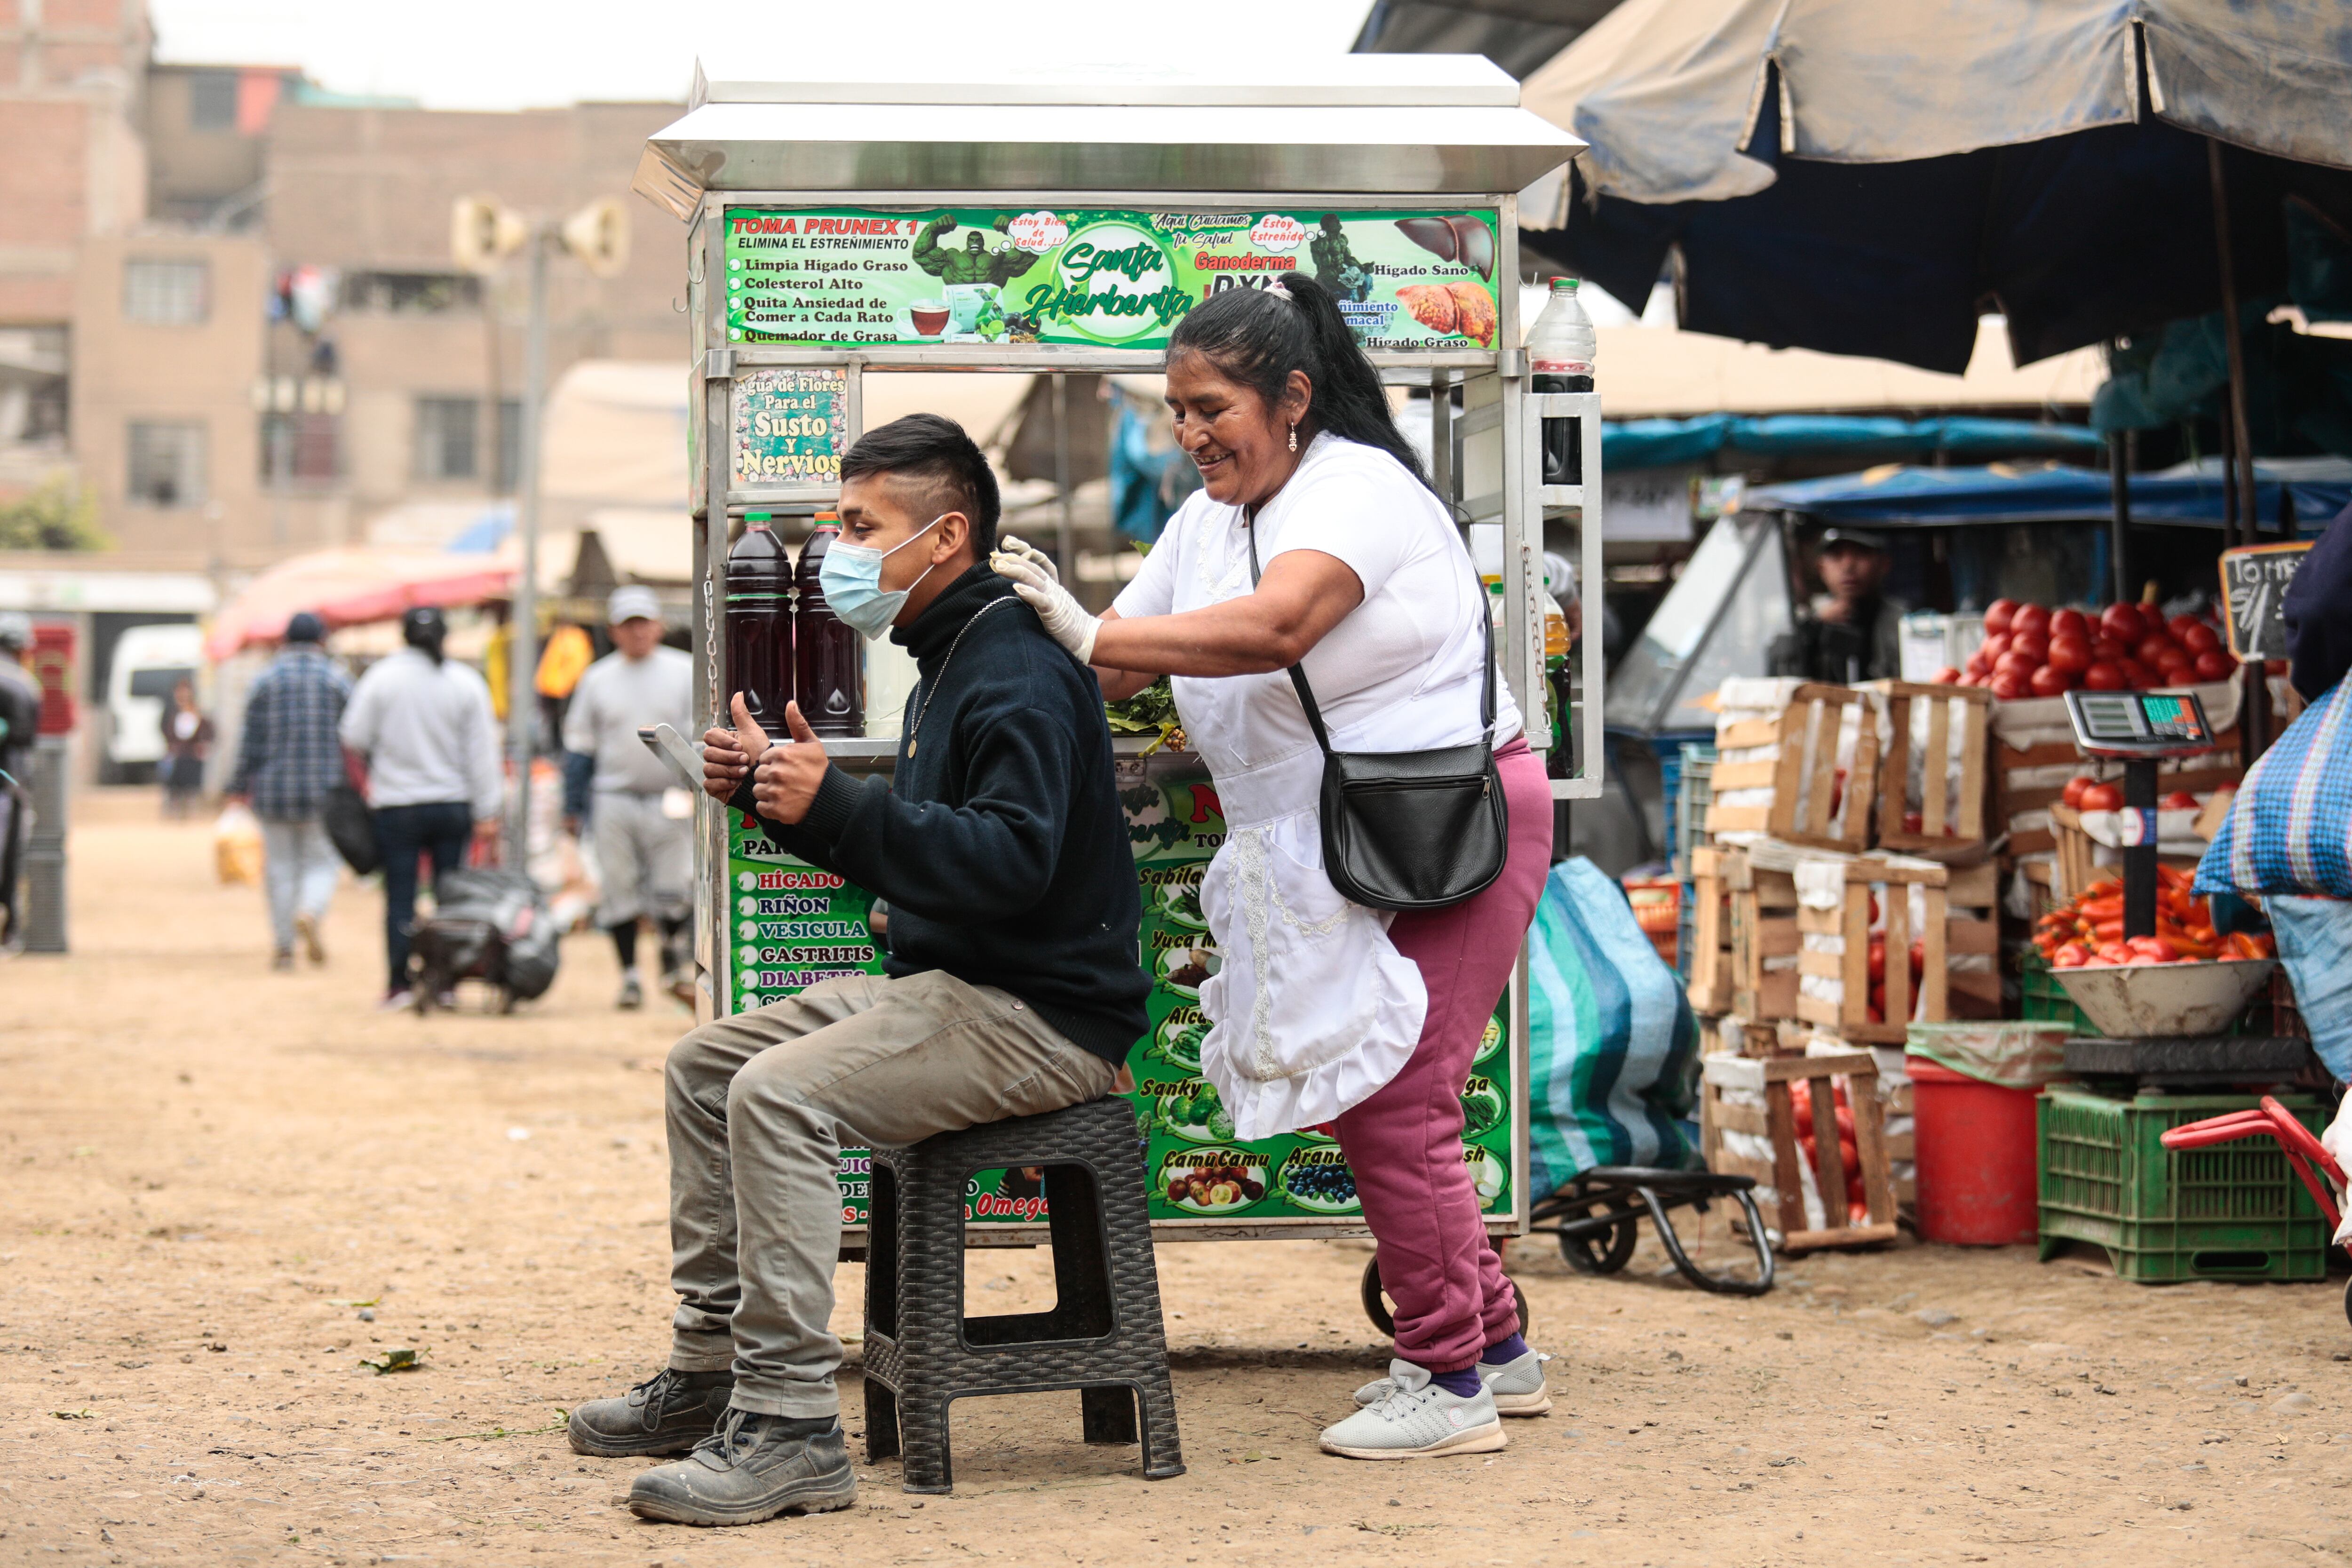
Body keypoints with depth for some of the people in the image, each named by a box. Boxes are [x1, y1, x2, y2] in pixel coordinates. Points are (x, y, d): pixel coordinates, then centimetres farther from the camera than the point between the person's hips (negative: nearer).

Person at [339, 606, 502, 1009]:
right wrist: (487, 813, 3)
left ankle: (400, 984, -1)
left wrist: (373, 764, 19)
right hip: (453, 805, 2)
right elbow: (482, 753, -1)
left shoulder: (381, 677, -6)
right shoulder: (467, 683, -1)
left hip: (397, 806, -1)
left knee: (400, 897, 3)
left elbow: (355, 737, -4)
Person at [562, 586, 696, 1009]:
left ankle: (671, 954, 19)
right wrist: (573, 807, 9)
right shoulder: (597, 680, 9)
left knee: (674, 888, -4)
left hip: (670, 801, -1)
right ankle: (629, 974, 10)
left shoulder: (685, 673, 5)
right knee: (619, 890, 1)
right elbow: (579, 747, 13)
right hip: (615, 797, 1)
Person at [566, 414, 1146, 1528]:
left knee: (780, 1093, -27)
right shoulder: (950, 665, 18)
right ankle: (708, 1372, 16)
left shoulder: (1019, 679, -16)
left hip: (1042, 1016, -11)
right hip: (950, 988, 11)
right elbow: (912, 855, 24)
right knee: (704, 1066, 11)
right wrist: (775, 794, 11)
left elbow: (1009, 861, -30)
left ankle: (788, 1426, -28)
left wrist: (837, 809, -31)